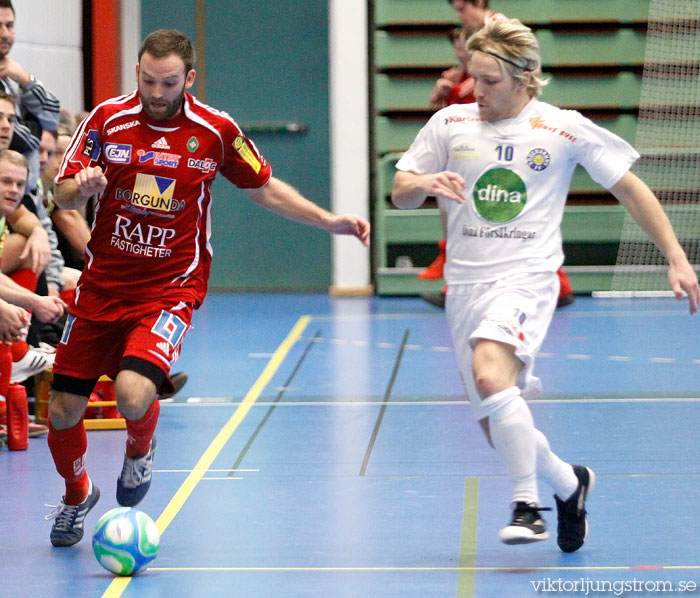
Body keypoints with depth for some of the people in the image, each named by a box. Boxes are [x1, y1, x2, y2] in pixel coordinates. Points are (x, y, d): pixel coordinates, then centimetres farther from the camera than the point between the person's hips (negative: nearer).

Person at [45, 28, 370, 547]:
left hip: (170, 288, -2)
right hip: (101, 285, 2)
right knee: (63, 410, 2)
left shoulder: (216, 131, -5)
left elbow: (265, 190, 9)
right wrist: (82, 188, -23)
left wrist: (327, 220, 0)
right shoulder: (108, 119, -4)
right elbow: (61, 194, 0)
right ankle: (77, 497, 35)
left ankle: (140, 448, 13)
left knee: (134, 394, -26)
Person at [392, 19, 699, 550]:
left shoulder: (566, 129, -1)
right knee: (497, 427, 4)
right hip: (465, 283, 4)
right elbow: (400, 194, 9)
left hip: (527, 277, -4)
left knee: (491, 375, -32)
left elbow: (631, 189, 6)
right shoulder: (449, 124, 6)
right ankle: (567, 482, 32)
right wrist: (424, 182, -16)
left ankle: (528, 504, -20)